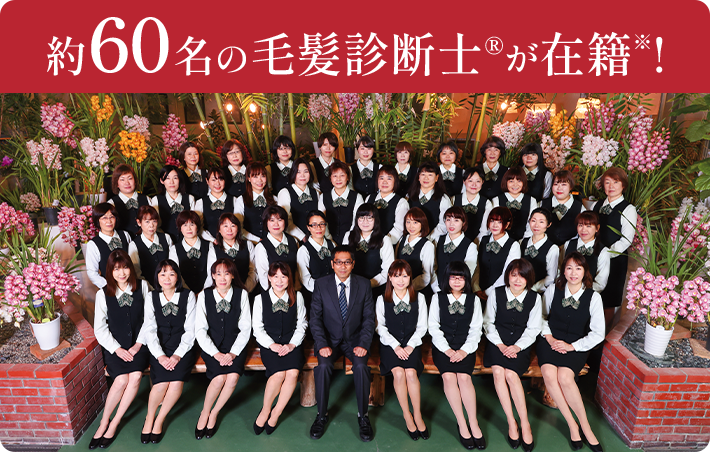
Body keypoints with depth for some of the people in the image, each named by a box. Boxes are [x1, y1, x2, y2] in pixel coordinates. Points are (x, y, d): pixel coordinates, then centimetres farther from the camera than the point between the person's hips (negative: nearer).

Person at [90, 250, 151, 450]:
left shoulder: (142, 286, 0)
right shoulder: (103, 294, -1)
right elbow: (100, 328, 2)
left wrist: (139, 344, -7)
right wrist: (117, 349, -8)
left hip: (138, 344, 0)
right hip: (115, 346, 0)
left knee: (136, 375, -23)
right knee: (122, 379, -21)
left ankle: (114, 424, -6)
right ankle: (104, 421, 2)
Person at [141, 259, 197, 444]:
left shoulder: (188, 296, -1)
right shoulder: (151, 298, 4)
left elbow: (190, 330, -4)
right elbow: (150, 330, -2)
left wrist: (178, 355, -15)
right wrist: (160, 355, -15)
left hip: (182, 347, -1)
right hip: (159, 348, 1)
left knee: (177, 382, -24)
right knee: (161, 384, -22)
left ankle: (159, 421, 0)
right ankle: (149, 418, 7)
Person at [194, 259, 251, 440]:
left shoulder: (242, 294, -2)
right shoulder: (204, 296, -2)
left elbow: (245, 328, -1)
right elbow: (200, 330, -4)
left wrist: (233, 353, -14)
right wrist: (216, 353, -15)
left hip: (235, 345, 1)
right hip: (211, 345, 0)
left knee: (233, 377, -24)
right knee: (219, 378, -24)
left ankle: (214, 414, 2)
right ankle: (204, 413, 4)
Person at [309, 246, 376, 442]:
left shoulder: (364, 285, -1)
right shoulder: (321, 284, -3)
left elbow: (369, 317, -1)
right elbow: (315, 317, -4)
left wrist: (364, 344, -14)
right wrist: (322, 344, -16)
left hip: (355, 339, 0)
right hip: (330, 339, 0)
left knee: (361, 366, -27)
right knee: (323, 365, -28)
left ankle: (363, 415, -6)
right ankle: (322, 415, -5)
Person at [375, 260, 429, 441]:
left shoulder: (419, 298, 4)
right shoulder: (382, 300, 3)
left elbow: (422, 327, 3)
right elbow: (381, 327, 3)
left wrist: (410, 346, -10)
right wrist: (396, 346, -10)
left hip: (412, 344, 0)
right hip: (390, 344, 0)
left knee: (411, 373, -25)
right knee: (398, 373, -25)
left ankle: (418, 415, -6)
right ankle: (407, 416, -6)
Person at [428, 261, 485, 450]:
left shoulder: (474, 300, 10)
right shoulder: (437, 298, 9)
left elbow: (475, 329, 6)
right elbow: (433, 326, 3)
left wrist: (464, 350, -10)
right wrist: (447, 349, -9)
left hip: (466, 346, 0)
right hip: (442, 346, 0)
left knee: (463, 376, -24)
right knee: (448, 376, -24)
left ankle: (473, 424, -13)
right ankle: (462, 424, -15)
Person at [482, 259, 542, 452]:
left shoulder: (535, 298, 2)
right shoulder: (496, 294, 1)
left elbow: (533, 328, 3)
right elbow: (488, 323, 4)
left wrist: (517, 346, -12)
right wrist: (499, 344, -10)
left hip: (521, 345, -1)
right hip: (497, 342, 1)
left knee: (510, 374, -26)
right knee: (498, 371, -26)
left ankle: (524, 423, -15)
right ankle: (511, 423, -17)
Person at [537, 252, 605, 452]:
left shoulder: (594, 298, -4)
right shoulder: (553, 290, 1)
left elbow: (598, 334, -3)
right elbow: (542, 316, 12)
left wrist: (572, 346, -12)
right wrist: (549, 338, -3)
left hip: (577, 345, -1)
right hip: (551, 340, 2)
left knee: (565, 376, -29)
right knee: (549, 373, -27)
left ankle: (584, 425, -10)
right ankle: (573, 425, -14)